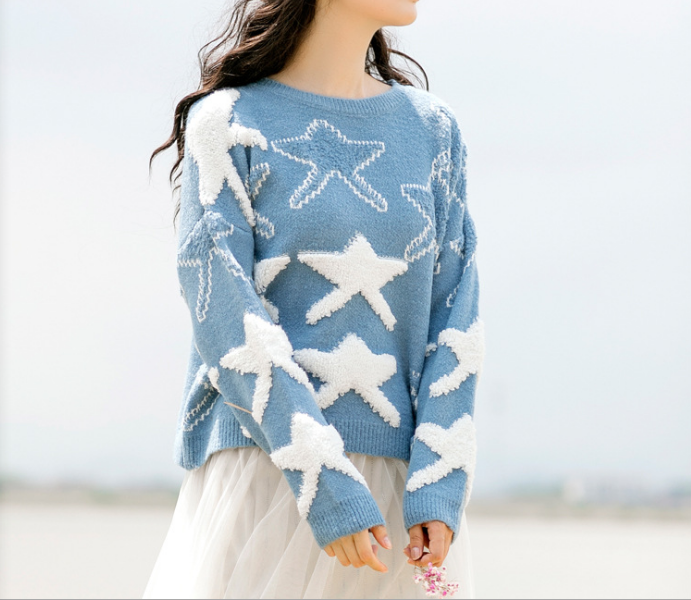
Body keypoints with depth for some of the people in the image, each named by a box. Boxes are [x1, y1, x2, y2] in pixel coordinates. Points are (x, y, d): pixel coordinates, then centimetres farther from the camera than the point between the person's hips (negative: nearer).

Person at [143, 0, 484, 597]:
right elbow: (224, 319, -6)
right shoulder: (227, 122, 2)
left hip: (401, 477, 3)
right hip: (267, 473, -3)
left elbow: (455, 315, 7)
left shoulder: (433, 129, 14)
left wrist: (438, 490, -7)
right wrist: (326, 489, -15)